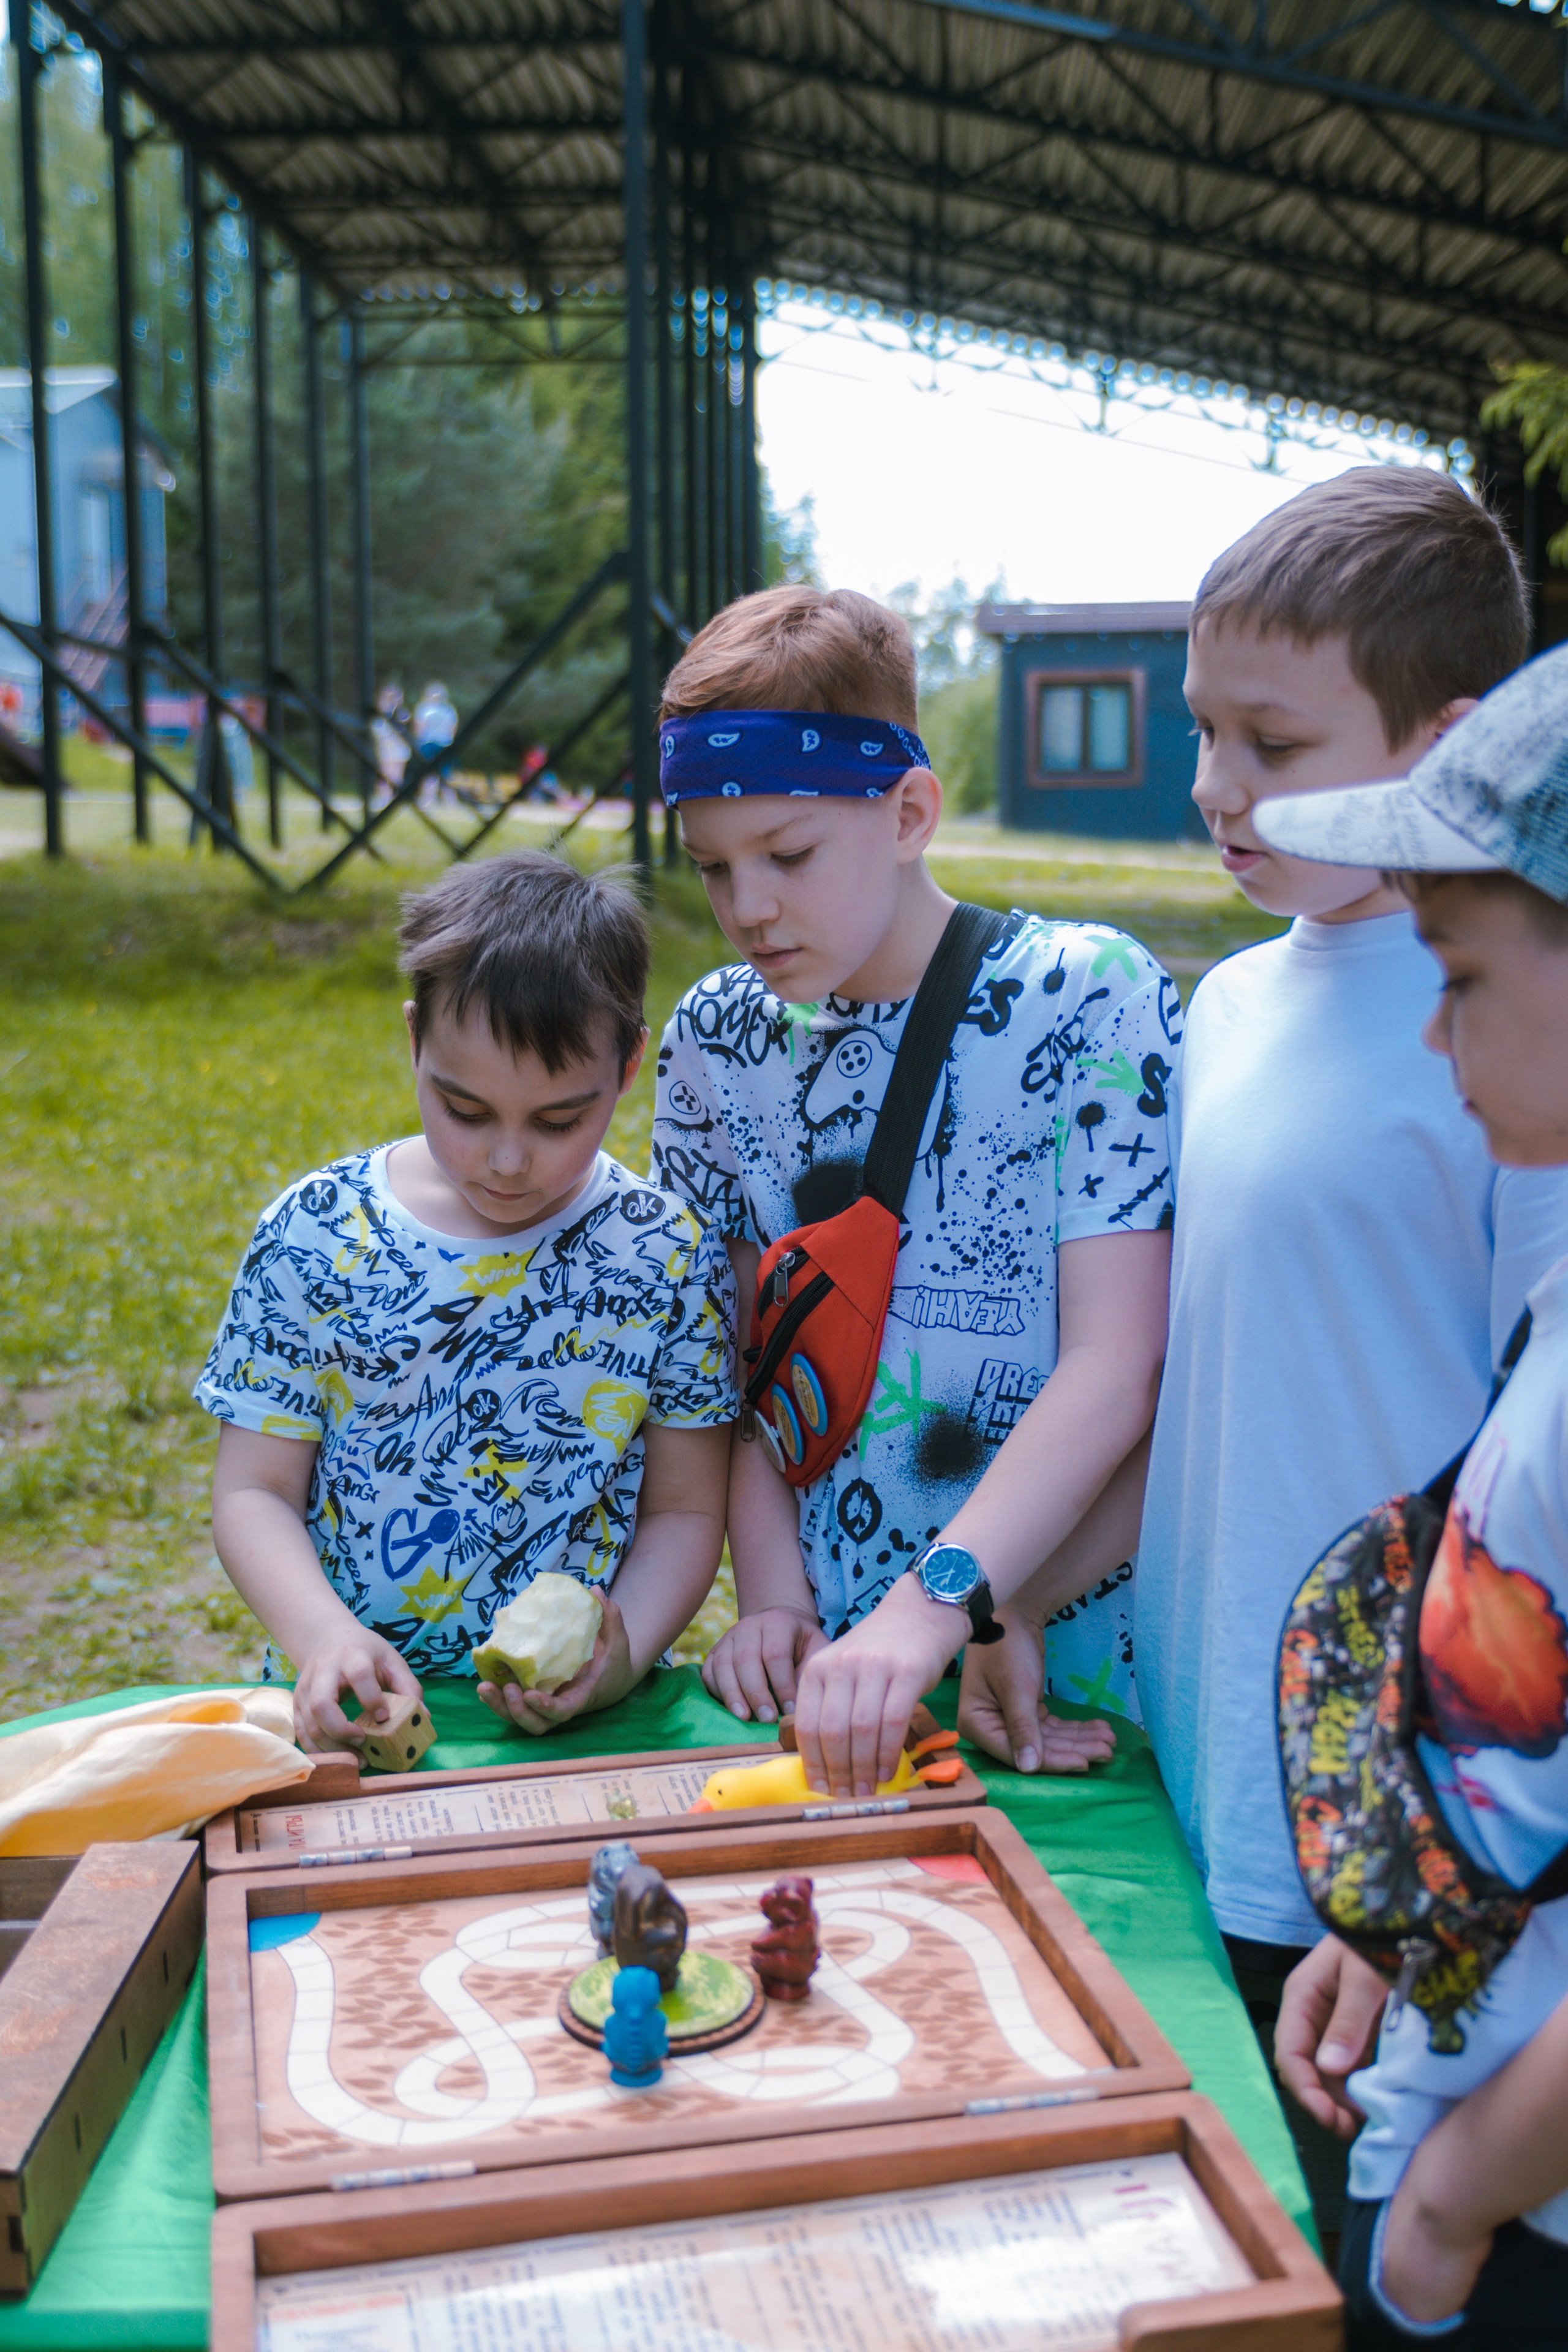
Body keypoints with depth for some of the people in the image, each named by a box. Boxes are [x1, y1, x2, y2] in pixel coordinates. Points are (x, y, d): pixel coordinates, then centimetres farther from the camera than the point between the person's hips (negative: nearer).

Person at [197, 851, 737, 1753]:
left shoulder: (668, 1260, -2)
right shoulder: (313, 1236, -1)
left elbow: (685, 1510, 4)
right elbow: (255, 1490, 2)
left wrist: (625, 1655, -14)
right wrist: (327, 1635, -16)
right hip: (348, 1708, 0)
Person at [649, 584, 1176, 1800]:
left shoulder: (1088, 998, -11)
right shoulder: (716, 1039, 3)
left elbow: (1115, 1371, -18)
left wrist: (928, 1609, -27)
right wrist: (771, 1594, -4)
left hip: (1066, 1652, -3)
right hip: (826, 1647, 3)